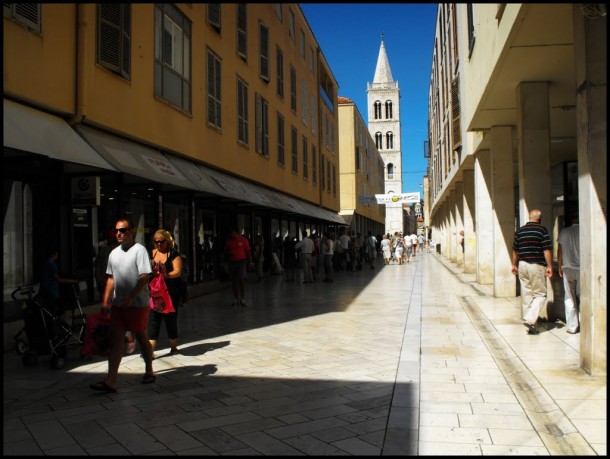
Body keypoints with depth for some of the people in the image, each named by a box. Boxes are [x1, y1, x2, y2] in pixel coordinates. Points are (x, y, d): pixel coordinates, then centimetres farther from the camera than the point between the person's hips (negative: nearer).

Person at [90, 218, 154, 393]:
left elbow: (144, 277, -16)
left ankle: (149, 371, 27)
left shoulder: (139, 250, -9)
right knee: (115, 340, -1)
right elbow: (111, 279, 18)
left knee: (141, 338, 8)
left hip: (137, 304, -6)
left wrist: (130, 298, -21)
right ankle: (110, 381, -3)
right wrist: (105, 301, 10)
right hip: (118, 304, 6)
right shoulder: (114, 253, 13)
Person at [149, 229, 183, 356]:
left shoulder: (174, 254, -2)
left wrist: (166, 275, -30)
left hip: (171, 293, -3)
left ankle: (173, 347, 24)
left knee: (171, 319, 7)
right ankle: (150, 351, -3)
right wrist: (152, 273, -11)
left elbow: (178, 271, -11)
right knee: (153, 320, -2)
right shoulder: (152, 253, 10)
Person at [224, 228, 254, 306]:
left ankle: (242, 298, -2)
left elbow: (248, 252, 2)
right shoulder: (228, 241, 9)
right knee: (234, 281, 6)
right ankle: (236, 299, 13)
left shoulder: (243, 240, 0)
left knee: (242, 280, -10)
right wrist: (229, 253, -7)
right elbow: (225, 252, 16)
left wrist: (250, 262, -1)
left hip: (242, 262, -3)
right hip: (232, 262, 4)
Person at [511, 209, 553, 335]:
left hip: (522, 265, 5)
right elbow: (547, 250, -11)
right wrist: (549, 266, -7)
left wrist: (514, 265, 22)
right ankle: (530, 319, -13)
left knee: (526, 294, 11)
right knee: (540, 294, 1)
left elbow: (515, 250, 13)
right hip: (537, 265, -5)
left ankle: (528, 320, 16)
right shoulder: (542, 230, -6)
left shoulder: (520, 231, 8)